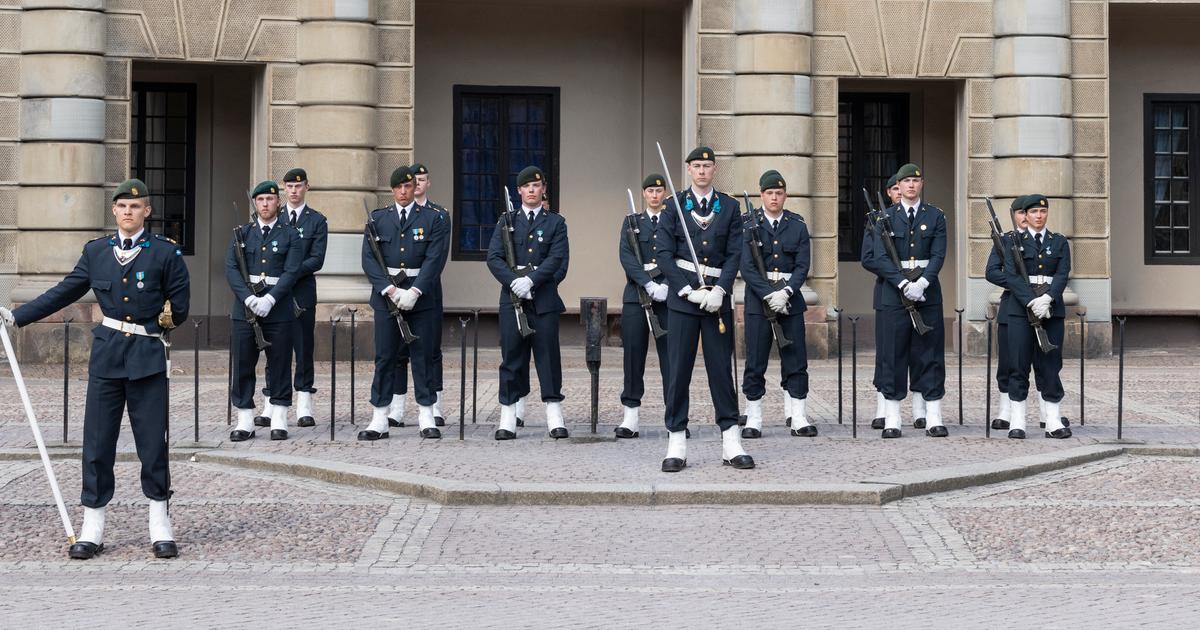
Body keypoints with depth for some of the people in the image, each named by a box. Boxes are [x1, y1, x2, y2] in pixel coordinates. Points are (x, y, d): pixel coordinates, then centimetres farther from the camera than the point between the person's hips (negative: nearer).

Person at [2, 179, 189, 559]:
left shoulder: (165, 252, -2)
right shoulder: (96, 251, 7)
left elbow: (180, 309, 2)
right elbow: (64, 293, 9)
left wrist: (153, 323, 0)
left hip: (147, 356, -3)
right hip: (106, 355, 3)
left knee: (152, 442, 1)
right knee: (97, 442, 4)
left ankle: (160, 528, 12)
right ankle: (92, 530, 11)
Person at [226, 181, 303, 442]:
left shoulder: (290, 235, 4)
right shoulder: (242, 234, 10)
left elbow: (291, 272, -6)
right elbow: (231, 269, 1)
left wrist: (269, 299, -17)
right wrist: (249, 298, -13)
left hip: (279, 310, -2)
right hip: (245, 308, 2)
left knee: (279, 365, 2)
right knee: (243, 365, 3)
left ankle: (279, 421, 9)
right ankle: (244, 421, 9)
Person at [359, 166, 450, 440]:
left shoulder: (433, 219, 3)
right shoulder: (377, 219, 8)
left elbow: (435, 259, -6)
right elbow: (369, 259, 0)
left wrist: (414, 292, -17)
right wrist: (391, 290, -13)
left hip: (422, 297, -1)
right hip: (386, 296, 1)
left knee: (424, 356, 2)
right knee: (384, 358, 2)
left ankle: (426, 417, 9)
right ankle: (379, 421, 4)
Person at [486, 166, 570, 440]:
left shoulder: (555, 222, 8)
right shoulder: (507, 221, 11)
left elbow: (557, 258, -4)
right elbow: (493, 258, 2)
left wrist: (531, 280, -16)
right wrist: (514, 281, -14)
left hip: (544, 297, -1)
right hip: (512, 298, 1)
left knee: (548, 354, 0)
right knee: (511, 356, 1)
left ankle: (555, 417, 6)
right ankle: (508, 420, 5)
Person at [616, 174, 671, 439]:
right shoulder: (631, 222, 12)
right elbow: (626, 256, -2)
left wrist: (666, 286, -14)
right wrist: (649, 285, -14)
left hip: (669, 296, -1)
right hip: (636, 295, 1)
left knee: (670, 355, -2)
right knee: (633, 355, -1)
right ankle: (630, 418, 2)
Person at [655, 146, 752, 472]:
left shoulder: (729, 207, 8)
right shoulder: (674, 205, 4)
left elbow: (734, 255, 3)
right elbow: (664, 254, -2)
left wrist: (718, 291, -11)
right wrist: (688, 291, -11)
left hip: (717, 298, 1)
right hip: (682, 297, -1)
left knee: (721, 369, 3)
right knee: (678, 371, -1)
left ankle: (731, 443, 7)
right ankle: (676, 444, 3)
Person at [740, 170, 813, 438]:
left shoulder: (797, 226, 6)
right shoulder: (749, 225, -1)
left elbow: (802, 266, 0)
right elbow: (747, 268, -7)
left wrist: (785, 293, -15)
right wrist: (769, 295, -16)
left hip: (790, 299, 2)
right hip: (758, 299, -2)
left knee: (796, 362, 2)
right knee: (755, 363, 0)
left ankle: (798, 419, 7)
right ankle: (753, 420, 8)